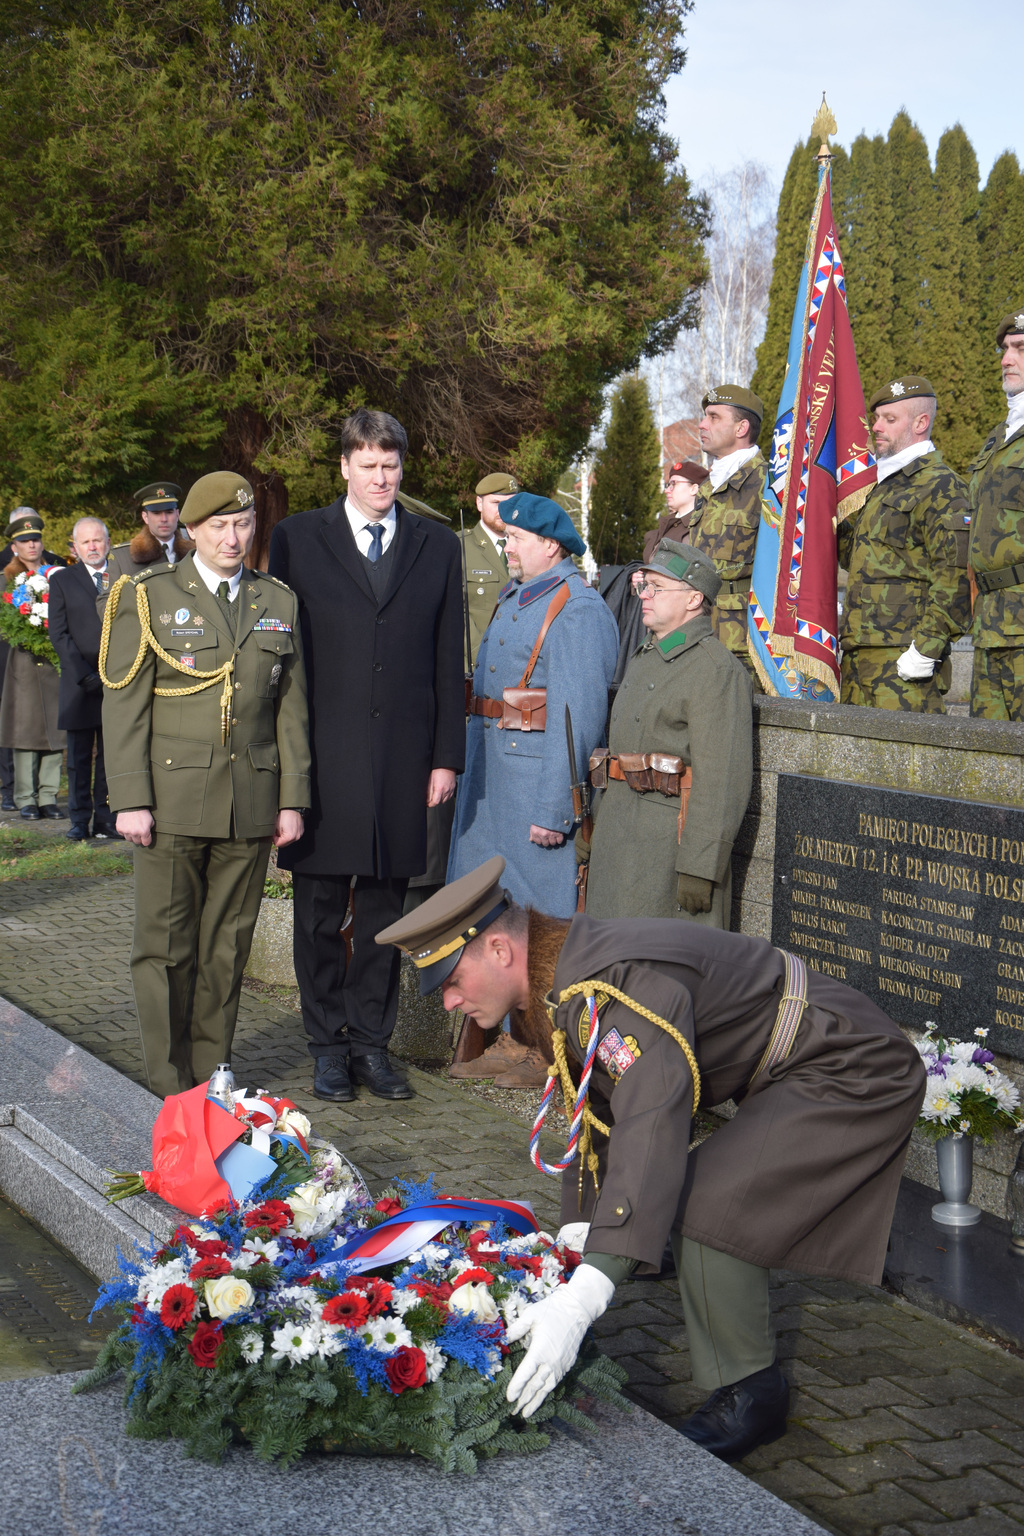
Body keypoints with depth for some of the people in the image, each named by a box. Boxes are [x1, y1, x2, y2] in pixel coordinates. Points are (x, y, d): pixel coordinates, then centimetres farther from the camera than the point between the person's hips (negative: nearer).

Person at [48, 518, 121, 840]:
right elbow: (59, 635, 0)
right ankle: (80, 820, 10)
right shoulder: (62, 581, 6)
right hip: (79, 686, -1)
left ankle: (105, 819, 12)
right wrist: (86, 676, -10)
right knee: (79, 758, 2)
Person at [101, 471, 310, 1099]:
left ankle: (211, 1075, 17)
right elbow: (124, 706, -2)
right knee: (166, 944, 1)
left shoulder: (280, 604, 11)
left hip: (250, 804, 2)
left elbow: (292, 708, 11)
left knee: (228, 946, 6)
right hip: (172, 800, -2)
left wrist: (292, 799, 5)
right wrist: (131, 799, -9)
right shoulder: (149, 598, 2)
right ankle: (169, 1083, 11)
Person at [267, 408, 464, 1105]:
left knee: (385, 909, 8)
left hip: (403, 755, 1)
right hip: (322, 754, -1)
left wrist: (447, 756, 3)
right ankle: (328, 1046, 17)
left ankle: (371, 1041, 18)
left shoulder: (438, 545, 10)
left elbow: (449, 660, 9)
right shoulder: (297, 538, 5)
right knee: (320, 910, 5)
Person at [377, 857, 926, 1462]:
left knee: (707, 1205, -21)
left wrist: (582, 1299, -49)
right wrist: (576, 1237, 6)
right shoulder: (560, 983, 1)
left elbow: (651, 1127, -43)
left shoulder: (620, 986, -32)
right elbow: (596, 1113, 12)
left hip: (856, 1073, -11)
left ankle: (750, 1395, -2)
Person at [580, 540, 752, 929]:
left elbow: (724, 781, -19)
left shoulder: (717, 670, -12)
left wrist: (699, 868, -22)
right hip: (617, 845, 9)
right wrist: (591, 828, 20)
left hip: (670, 847, -9)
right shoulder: (643, 660, 18)